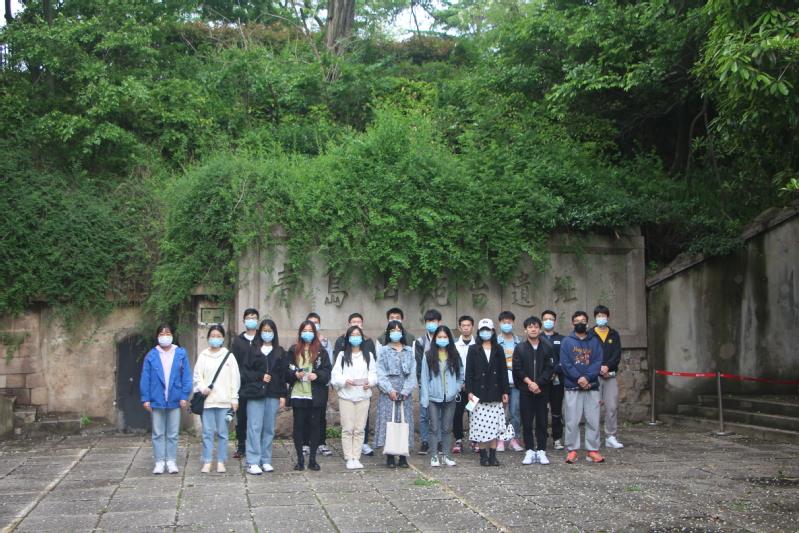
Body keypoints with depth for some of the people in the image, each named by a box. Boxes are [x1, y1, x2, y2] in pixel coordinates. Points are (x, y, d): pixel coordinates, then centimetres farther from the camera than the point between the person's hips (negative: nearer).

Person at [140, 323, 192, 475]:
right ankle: (159, 462, 13)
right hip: (157, 400, 0)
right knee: (158, 433, 6)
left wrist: (185, 396, -6)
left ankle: (171, 461, 15)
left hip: (175, 400, 0)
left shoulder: (181, 354, 1)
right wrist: (145, 398, -5)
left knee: (173, 434, 7)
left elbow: (186, 376, 1)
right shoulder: (151, 356, 1)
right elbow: (145, 378, 1)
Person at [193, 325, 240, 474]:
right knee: (207, 432, 2)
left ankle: (221, 462, 11)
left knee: (222, 432, 3)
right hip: (207, 400, 1)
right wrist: (203, 388, -12)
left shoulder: (229, 356, 5)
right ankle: (207, 462, 10)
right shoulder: (203, 356, 8)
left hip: (224, 401, 0)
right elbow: (197, 377, 7)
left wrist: (234, 399, 0)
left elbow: (235, 379, 5)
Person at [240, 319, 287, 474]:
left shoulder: (279, 352, 11)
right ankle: (253, 463, -5)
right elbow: (246, 371, 3)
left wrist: (283, 395, 1)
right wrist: (260, 377, -11)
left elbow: (283, 374, 7)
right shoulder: (253, 350, 8)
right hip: (255, 393, -2)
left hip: (273, 394, 2)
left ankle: (266, 461, 13)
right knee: (255, 428, -6)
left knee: (269, 429, 5)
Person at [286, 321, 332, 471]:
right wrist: (295, 374, -12)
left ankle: (312, 459, 11)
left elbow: (327, 371, 3)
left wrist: (317, 375, -15)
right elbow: (286, 371, 7)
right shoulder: (293, 350, 8)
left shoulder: (321, 351, 7)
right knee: (298, 426, 1)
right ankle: (300, 459, 9)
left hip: (316, 395, 0)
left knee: (314, 425, 2)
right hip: (298, 395, 0)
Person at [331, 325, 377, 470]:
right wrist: (344, 381, -16)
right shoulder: (342, 355, 10)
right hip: (346, 395, -1)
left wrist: (370, 382, -10)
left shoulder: (368, 355, 15)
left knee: (359, 429, 1)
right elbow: (335, 375, 3)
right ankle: (349, 459, 1)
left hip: (363, 395, 1)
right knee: (347, 428, -4)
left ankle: (356, 458, 7)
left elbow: (374, 374, 10)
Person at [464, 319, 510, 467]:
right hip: (479, 393, -2)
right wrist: (469, 391, -8)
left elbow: (503, 371, 9)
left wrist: (505, 391, 4)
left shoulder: (498, 350, 10)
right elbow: (469, 372, 0)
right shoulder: (473, 349, 4)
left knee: (494, 424, 1)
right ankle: (483, 454, 7)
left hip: (495, 393, 2)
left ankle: (493, 454, 8)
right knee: (480, 425, -2)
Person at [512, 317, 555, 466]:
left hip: (542, 390, 0)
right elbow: (518, 369, -1)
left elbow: (550, 368, -2)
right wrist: (529, 382, -12)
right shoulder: (520, 348, 5)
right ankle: (529, 451, 8)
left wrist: (538, 383, -12)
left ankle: (541, 452, 10)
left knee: (542, 422, 3)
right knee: (527, 422, 1)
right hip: (525, 391, 0)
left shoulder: (547, 348, 5)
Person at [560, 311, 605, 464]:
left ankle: (593, 450, 9)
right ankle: (572, 450, 7)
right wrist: (579, 379, -15)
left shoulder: (595, 342, 11)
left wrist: (587, 378, -15)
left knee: (593, 421, 2)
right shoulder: (566, 342, 6)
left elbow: (598, 362, 0)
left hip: (592, 387, 2)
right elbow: (565, 364, -4)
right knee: (572, 421, -1)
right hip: (572, 388, -1)